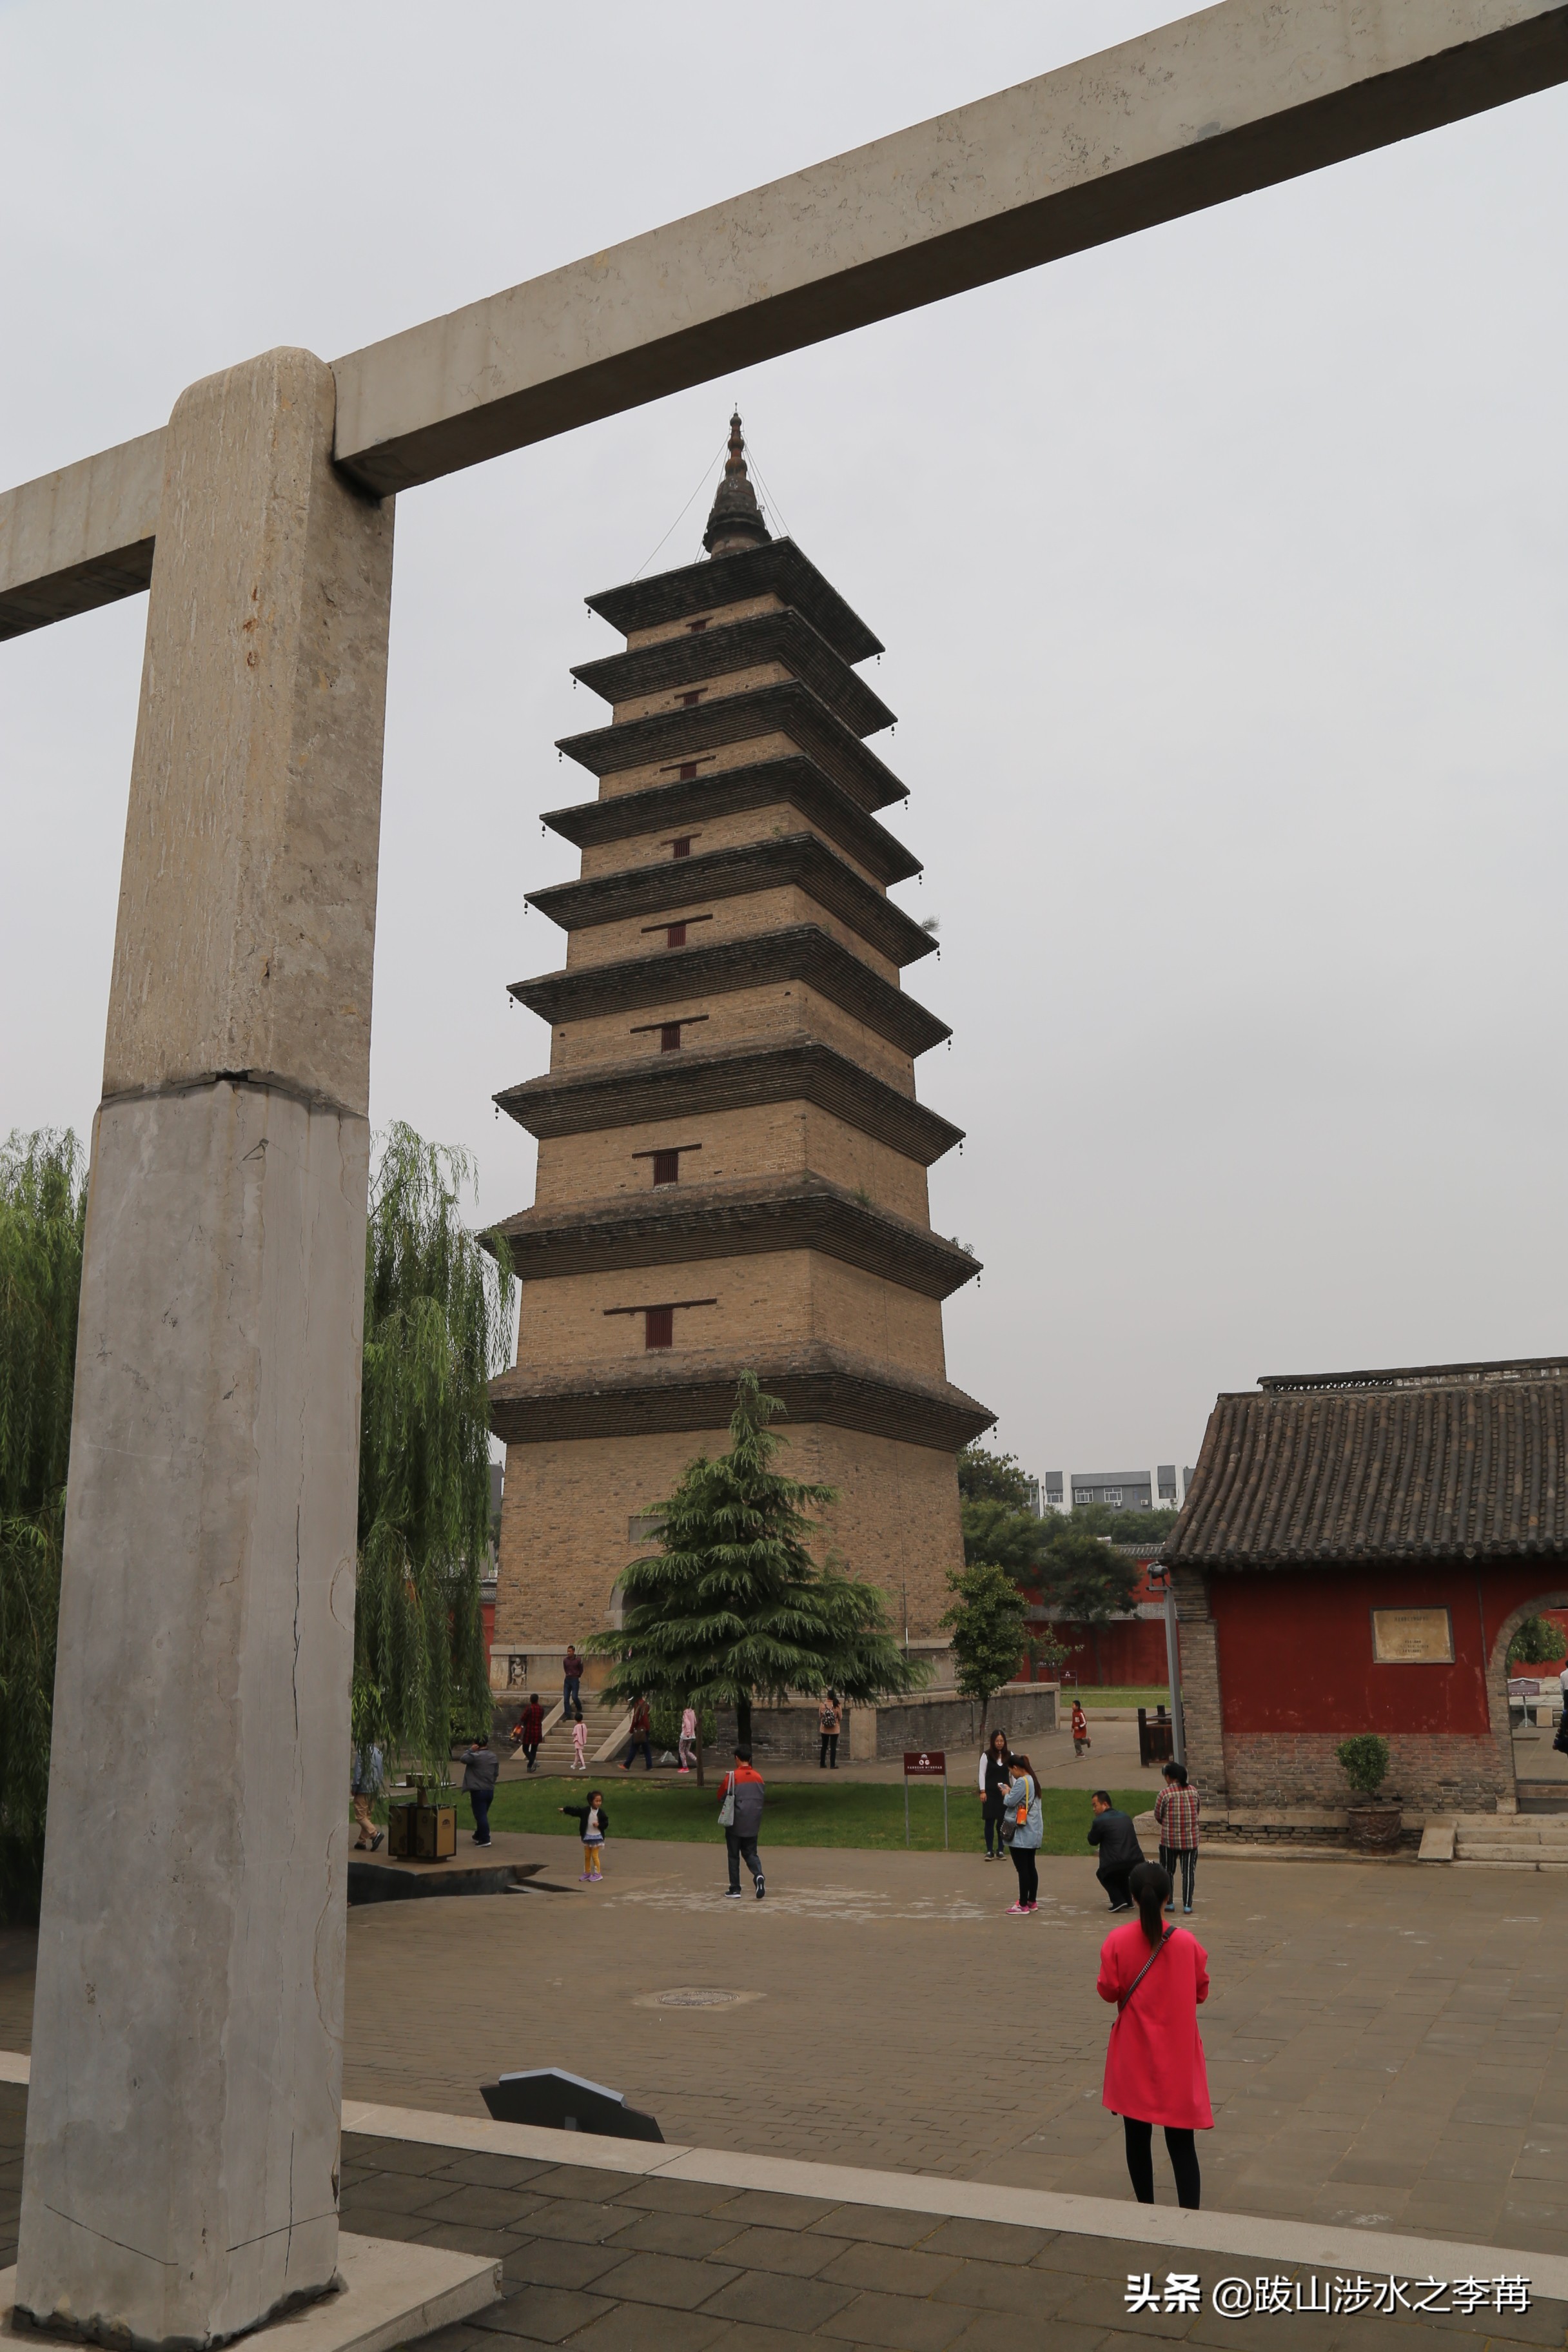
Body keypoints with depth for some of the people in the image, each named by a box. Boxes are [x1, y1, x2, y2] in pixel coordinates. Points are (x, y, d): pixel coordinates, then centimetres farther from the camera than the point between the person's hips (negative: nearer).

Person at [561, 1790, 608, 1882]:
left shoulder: (601, 1813, -11)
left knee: (595, 1855, -2)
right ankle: (587, 1873, 27)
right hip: (587, 1837, 4)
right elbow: (575, 1811, -2)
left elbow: (606, 1823, -7)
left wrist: (599, 1825, -24)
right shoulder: (585, 1811, -5)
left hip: (597, 1837, -4)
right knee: (587, 1856, 13)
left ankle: (598, 1874, 8)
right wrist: (565, 1809, -4)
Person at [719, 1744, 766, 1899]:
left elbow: (721, 1797, -5)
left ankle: (735, 1890, 11)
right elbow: (763, 1796, 10)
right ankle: (758, 1875, -15)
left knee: (734, 1856, 9)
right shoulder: (758, 1777, 1)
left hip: (735, 1823, -3)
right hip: (753, 1824, 3)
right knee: (751, 1853, 13)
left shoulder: (732, 1776, -11)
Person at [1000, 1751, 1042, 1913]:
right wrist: (1011, 1792, 10)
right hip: (1033, 1832, 10)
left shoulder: (1022, 1782, -17)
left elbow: (1011, 1802, -19)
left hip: (1022, 1833, -10)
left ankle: (1023, 1905, -2)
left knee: (1022, 1869, -5)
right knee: (1031, 1866, 15)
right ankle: (1032, 1902, 22)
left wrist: (1006, 1793, 0)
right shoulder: (1033, 1781, 12)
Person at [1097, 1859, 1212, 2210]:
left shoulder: (1118, 1941, -13)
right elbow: (1201, 1992, -1)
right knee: (1181, 2140, 4)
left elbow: (1108, 1991, -6)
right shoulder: (1187, 1942, -12)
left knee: (1137, 2135, 14)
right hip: (1178, 2055, 0)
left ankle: (1146, 2210, 24)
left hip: (1134, 2055, 0)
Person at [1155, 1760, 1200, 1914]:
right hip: (1191, 1839, 3)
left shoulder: (1165, 1793, -10)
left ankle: (1169, 1903, 17)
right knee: (1188, 1872, 8)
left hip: (1170, 1839, -3)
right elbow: (1197, 1812, 12)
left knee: (1168, 1872, 12)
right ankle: (1187, 1905, 7)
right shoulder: (1194, 1791, 2)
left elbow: (1158, 1816, -1)